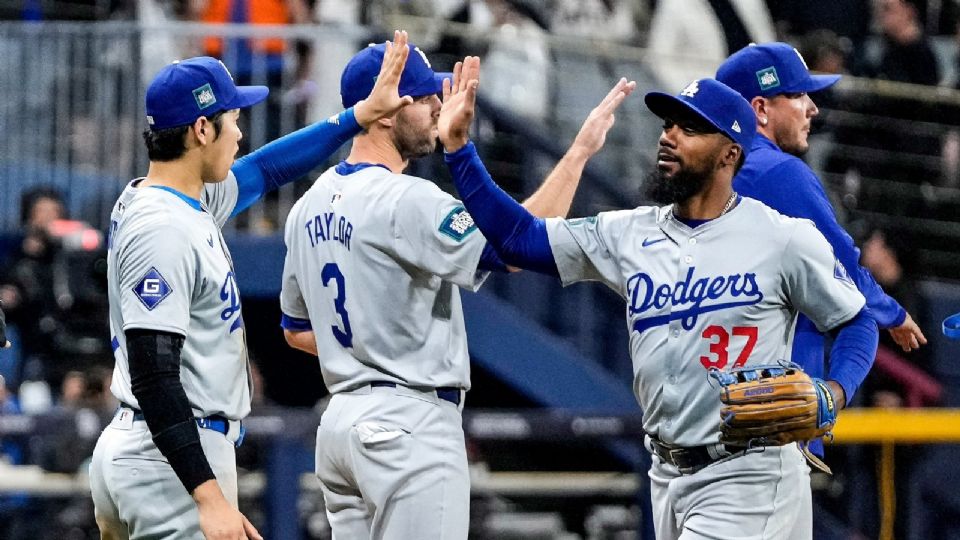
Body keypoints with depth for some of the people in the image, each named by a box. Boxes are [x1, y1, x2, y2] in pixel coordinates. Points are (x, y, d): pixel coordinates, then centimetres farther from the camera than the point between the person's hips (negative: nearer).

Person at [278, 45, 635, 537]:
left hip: (340, 420, 9)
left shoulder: (311, 206, 12)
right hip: (410, 421, -9)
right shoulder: (406, 201, -17)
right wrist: (579, 152, -18)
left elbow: (296, 329, 21)